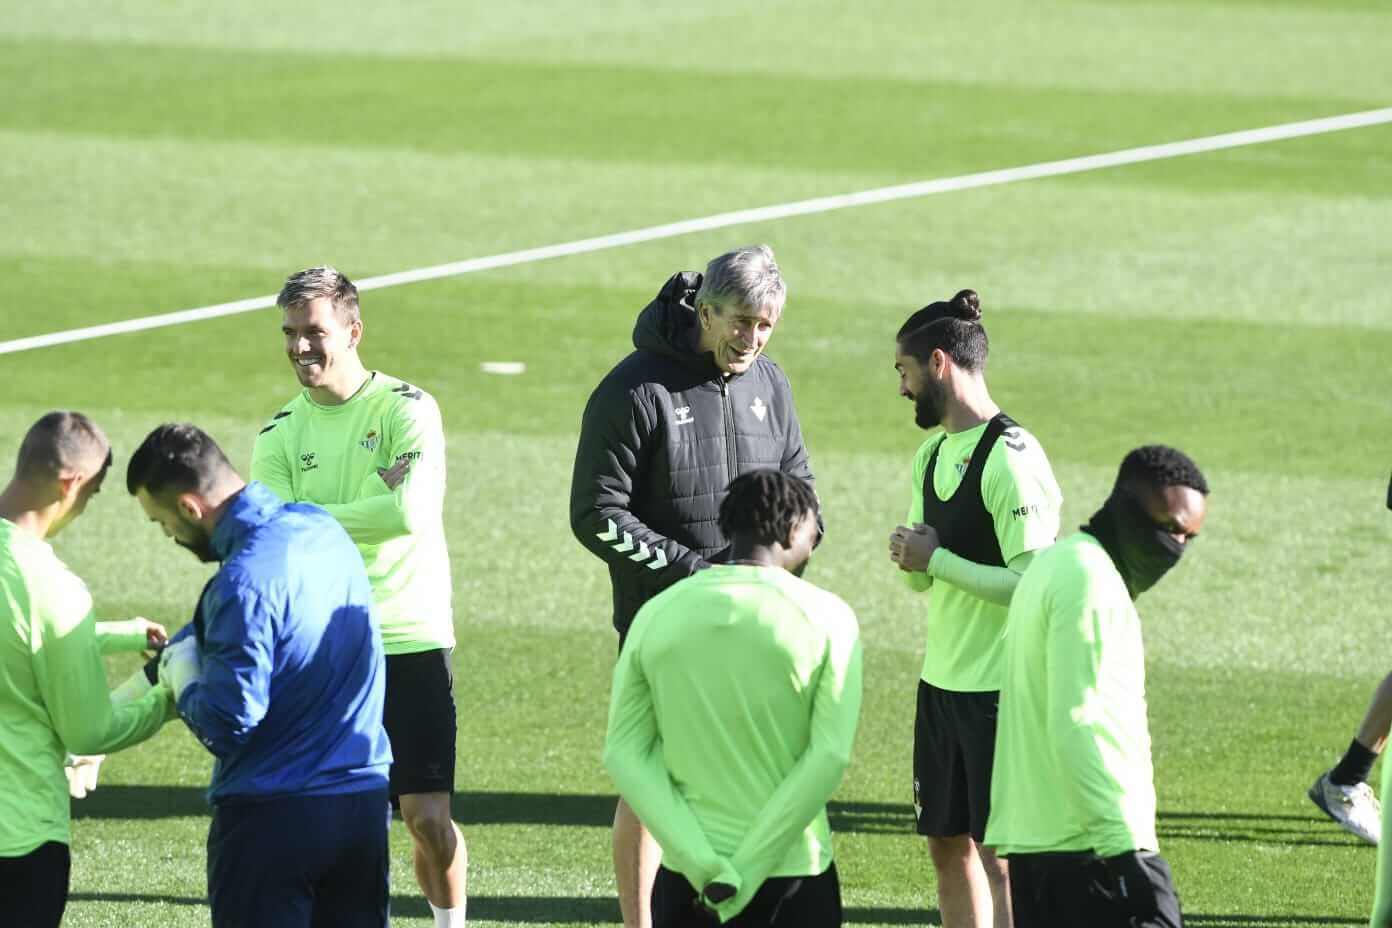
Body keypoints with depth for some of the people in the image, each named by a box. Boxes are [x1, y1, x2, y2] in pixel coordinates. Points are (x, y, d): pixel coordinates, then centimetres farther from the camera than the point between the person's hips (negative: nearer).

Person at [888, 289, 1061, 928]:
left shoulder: (1011, 458, -17)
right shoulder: (932, 454, 11)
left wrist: (935, 559, -15)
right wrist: (912, 557, -7)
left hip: (1001, 687, -9)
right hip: (942, 680, 9)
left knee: (1001, 856, -6)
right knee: (947, 844, 13)